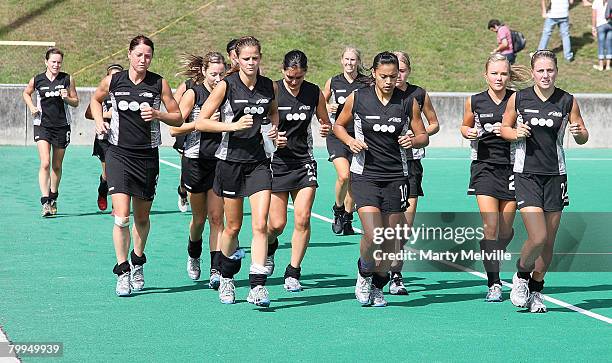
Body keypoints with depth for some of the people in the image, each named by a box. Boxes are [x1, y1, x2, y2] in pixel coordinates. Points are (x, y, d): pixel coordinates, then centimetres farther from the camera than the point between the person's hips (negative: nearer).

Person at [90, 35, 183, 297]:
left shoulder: (159, 84, -1)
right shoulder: (113, 81, 0)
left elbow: (178, 118, 3)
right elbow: (95, 100, 21)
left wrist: (157, 114, -15)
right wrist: (99, 120, 3)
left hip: (147, 156, 1)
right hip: (119, 154, -1)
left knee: (142, 218, 12)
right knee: (121, 217, -14)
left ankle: (137, 262, 36)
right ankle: (122, 273, -6)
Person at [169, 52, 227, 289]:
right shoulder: (193, 94, -5)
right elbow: (174, 129, -10)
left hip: (219, 162, 2)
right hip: (195, 160, -2)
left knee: (216, 217, -5)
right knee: (199, 217, 9)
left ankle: (216, 270, -9)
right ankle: (193, 254, 38)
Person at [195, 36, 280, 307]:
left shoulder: (269, 86, 4)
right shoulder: (226, 86, -7)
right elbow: (200, 122, -9)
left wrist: (274, 128, 5)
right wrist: (233, 125, -19)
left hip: (259, 162, 2)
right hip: (230, 161, -2)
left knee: (260, 224, -12)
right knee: (233, 226, 9)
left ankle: (257, 287, -12)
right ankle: (226, 279, 32)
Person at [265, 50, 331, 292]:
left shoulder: (314, 92, 2)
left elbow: (325, 121, 16)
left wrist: (326, 128, -7)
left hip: (304, 162, 2)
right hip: (276, 162, -2)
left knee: (303, 219, -9)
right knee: (277, 223, -2)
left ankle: (293, 273, 3)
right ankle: (269, 248, 34)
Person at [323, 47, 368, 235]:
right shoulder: (333, 82, 4)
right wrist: (328, 109, -4)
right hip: (336, 134, -1)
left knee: (353, 181, 5)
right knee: (344, 175, -19)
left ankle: (347, 220, 20)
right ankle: (338, 209, 6)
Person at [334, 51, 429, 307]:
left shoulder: (408, 102, 1)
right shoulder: (357, 99, -1)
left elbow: (423, 136, 9)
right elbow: (338, 126, 13)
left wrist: (413, 140, -13)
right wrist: (350, 141, -6)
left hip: (396, 176, 2)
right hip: (365, 174, -2)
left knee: (390, 239, 5)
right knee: (373, 235, -17)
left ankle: (378, 286, 26)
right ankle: (364, 273, 13)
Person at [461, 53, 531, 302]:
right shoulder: (474, 101, 3)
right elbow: (465, 126, 19)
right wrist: (469, 132, -3)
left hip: (512, 167, 1)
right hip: (484, 167, 0)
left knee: (505, 229, 6)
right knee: (490, 226, -12)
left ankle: (493, 259, 38)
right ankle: (494, 283, -7)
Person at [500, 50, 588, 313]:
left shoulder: (567, 101, 1)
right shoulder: (518, 99, -2)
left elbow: (583, 138, 9)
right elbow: (504, 128, 12)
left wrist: (578, 132, -14)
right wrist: (516, 132, -10)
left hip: (555, 176, 2)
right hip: (526, 174, -2)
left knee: (549, 242, 5)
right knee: (537, 238, -15)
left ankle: (536, 290, 25)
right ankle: (521, 276, 14)